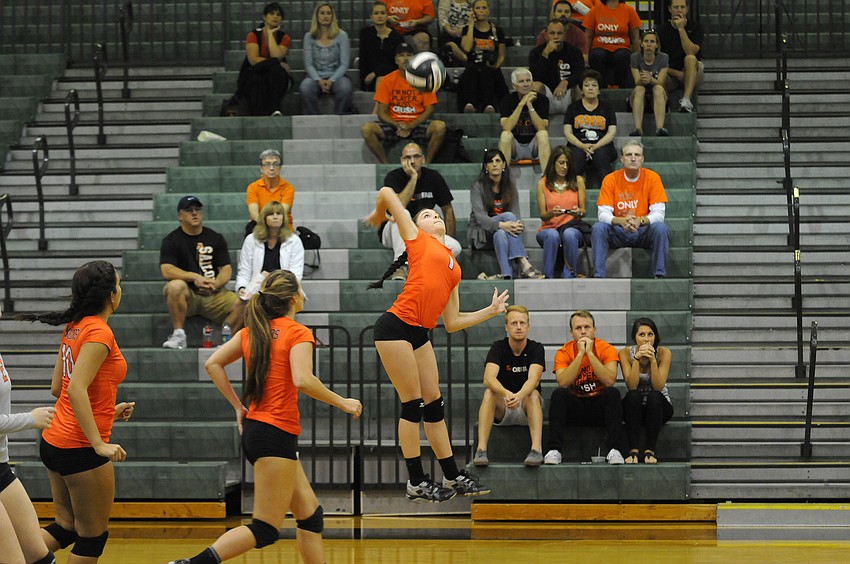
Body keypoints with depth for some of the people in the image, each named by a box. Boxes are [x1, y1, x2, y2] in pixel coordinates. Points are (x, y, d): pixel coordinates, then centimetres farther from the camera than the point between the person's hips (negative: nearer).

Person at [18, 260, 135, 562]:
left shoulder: (74, 328, 9)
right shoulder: (99, 333, -16)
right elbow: (76, 389, -26)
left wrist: (107, 410, 21)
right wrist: (100, 444, -29)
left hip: (55, 443, 8)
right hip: (81, 448, -8)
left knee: (66, 527, 15)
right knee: (93, 536, 4)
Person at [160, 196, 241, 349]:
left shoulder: (216, 239, 13)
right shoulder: (171, 240, 3)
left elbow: (226, 269, 5)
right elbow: (167, 271, -10)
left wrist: (216, 283, -17)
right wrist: (194, 277, -21)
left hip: (213, 296, 2)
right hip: (187, 294, -2)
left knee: (238, 303, -26)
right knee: (176, 286, -36)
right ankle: (178, 336, -28)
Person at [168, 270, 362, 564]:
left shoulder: (252, 331, 12)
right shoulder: (298, 333, -8)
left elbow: (212, 364, 10)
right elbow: (303, 380, -23)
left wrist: (238, 406, 13)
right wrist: (342, 402, -11)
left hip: (253, 429, 9)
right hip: (277, 434, -9)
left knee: (310, 514, 15)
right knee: (265, 530, -9)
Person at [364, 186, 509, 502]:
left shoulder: (454, 268, 21)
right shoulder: (417, 239, 5)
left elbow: (452, 322, 20)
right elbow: (386, 193, 3)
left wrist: (492, 310, 18)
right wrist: (378, 215, 21)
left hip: (419, 334, 7)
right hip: (396, 327, -7)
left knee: (434, 406, 11)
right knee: (413, 406, -4)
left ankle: (453, 478, 19)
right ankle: (416, 483, 2)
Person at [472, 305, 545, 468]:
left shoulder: (536, 349, -7)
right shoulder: (498, 347, -7)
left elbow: (533, 379, -25)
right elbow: (489, 378, -24)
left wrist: (519, 396, -48)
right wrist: (506, 394, -46)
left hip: (526, 407, -1)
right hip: (502, 411, 1)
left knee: (533, 394, -31)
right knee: (489, 393, -29)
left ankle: (537, 449, -45)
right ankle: (481, 450, -38)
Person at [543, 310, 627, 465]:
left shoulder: (606, 349, -6)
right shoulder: (564, 353, -3)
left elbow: (610, 381, -23)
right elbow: (563, 383, -21)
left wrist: (590, 353, -23)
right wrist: (580, 354, -22)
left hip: (600, 406, -1)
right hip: (575, 408, 1)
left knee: (612, 393, -29)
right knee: (559, 394, -27)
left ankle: (615, 450, -34)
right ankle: (554, 450, -32)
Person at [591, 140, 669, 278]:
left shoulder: (652, 177, -4)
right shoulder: (611, 179, -2)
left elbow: (658, 213, -9)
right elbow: (603, 214, -8)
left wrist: (640, 221, -31)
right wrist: (621, 221, -30)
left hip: (644, 232, -1)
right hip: (618, 232, 1)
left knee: (660, 228, -31)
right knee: (598, 228, -27)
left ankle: (660, 275, -28)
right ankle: (599, 276, -28)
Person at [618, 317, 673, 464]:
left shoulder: (663, 353, -13)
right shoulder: (625, 353, -12)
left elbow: (658, 387, -22)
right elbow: (631, 386, -22)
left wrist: (653, 360, -33)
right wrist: (637, 358, -33)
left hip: (658, 406, 0)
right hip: (634, 407, 0)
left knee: (654, 396, -34)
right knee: (633, 396, -33)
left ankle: (650, 451, -33)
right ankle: (633, 451, -36)